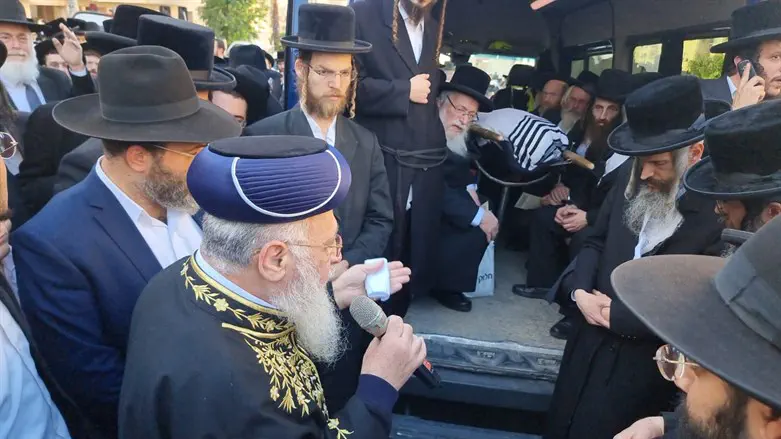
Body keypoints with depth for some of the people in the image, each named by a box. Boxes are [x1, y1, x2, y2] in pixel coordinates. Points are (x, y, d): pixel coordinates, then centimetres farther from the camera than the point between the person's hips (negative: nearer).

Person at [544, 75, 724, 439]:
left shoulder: (721, 215, -23)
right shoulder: (629, 183, -1)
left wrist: (615, 314, -17)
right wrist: (581, 292, -9)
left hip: (644, 362, -6)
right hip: (588, 339, 6)